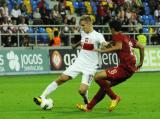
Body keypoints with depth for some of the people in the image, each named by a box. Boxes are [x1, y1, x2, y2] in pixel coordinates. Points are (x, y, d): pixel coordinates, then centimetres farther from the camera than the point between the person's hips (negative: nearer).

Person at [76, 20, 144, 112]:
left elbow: (118, 46, -25)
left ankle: (115, 97, -9)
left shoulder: (117, 36, -4)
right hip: (130, 69, 10)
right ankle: (89, 107, 17)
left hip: (124, 67, -10)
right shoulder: (127, 38, 22)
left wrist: (102, 50, -22)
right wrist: (141, 62, 30)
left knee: (98, 77, -13)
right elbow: (141, 47, 24)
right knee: (106, 85, 14)